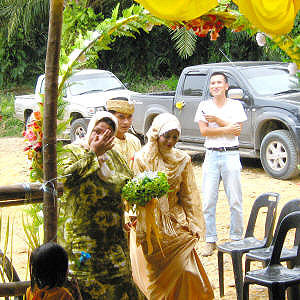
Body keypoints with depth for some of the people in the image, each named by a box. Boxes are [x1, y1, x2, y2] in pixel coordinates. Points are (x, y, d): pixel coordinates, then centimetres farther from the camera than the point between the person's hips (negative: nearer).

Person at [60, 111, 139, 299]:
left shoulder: (112, 154, 13)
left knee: (119, 283, 9)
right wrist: (93, 153, -22)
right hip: (84, 234, -6)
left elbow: (130, 179, 25)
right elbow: (67, 177, -26)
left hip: (115, 236, 6)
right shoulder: (73, 151, -5)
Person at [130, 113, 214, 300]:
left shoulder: (183, 160, 5)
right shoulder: (142, 159, -3)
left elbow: (189, 195, 8)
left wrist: (194, 225, 2)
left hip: (177, 225, 2)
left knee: (181, 271, 0)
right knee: (151, 271, 3)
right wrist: (141, 231, -11)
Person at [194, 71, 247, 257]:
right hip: (211, 156, 1)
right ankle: (211, 241, 6)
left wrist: (217, 120, -8)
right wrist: (227, 129, -8)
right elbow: (204, 131, -2)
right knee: (208, 201, -2)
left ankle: (236, 238, 11)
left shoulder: (236, 105, 7)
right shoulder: (204, 106, 10)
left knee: (235, 201, -2)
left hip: (231, 155, -1)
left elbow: (237, 130, -5)